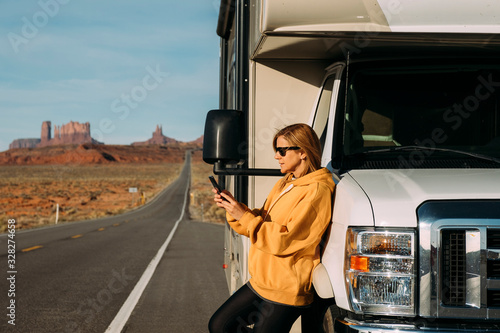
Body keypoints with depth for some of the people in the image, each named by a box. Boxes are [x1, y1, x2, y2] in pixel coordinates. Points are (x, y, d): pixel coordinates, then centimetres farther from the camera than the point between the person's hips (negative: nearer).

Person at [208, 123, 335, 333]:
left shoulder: (316, 191, -18)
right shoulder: (285, 184, 12)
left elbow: (284, 240, -24)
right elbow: (262, 222, 13)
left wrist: (244, 216, -21)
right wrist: (232, 208, -1)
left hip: (285, 292, -10)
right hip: (260, 283, 10)